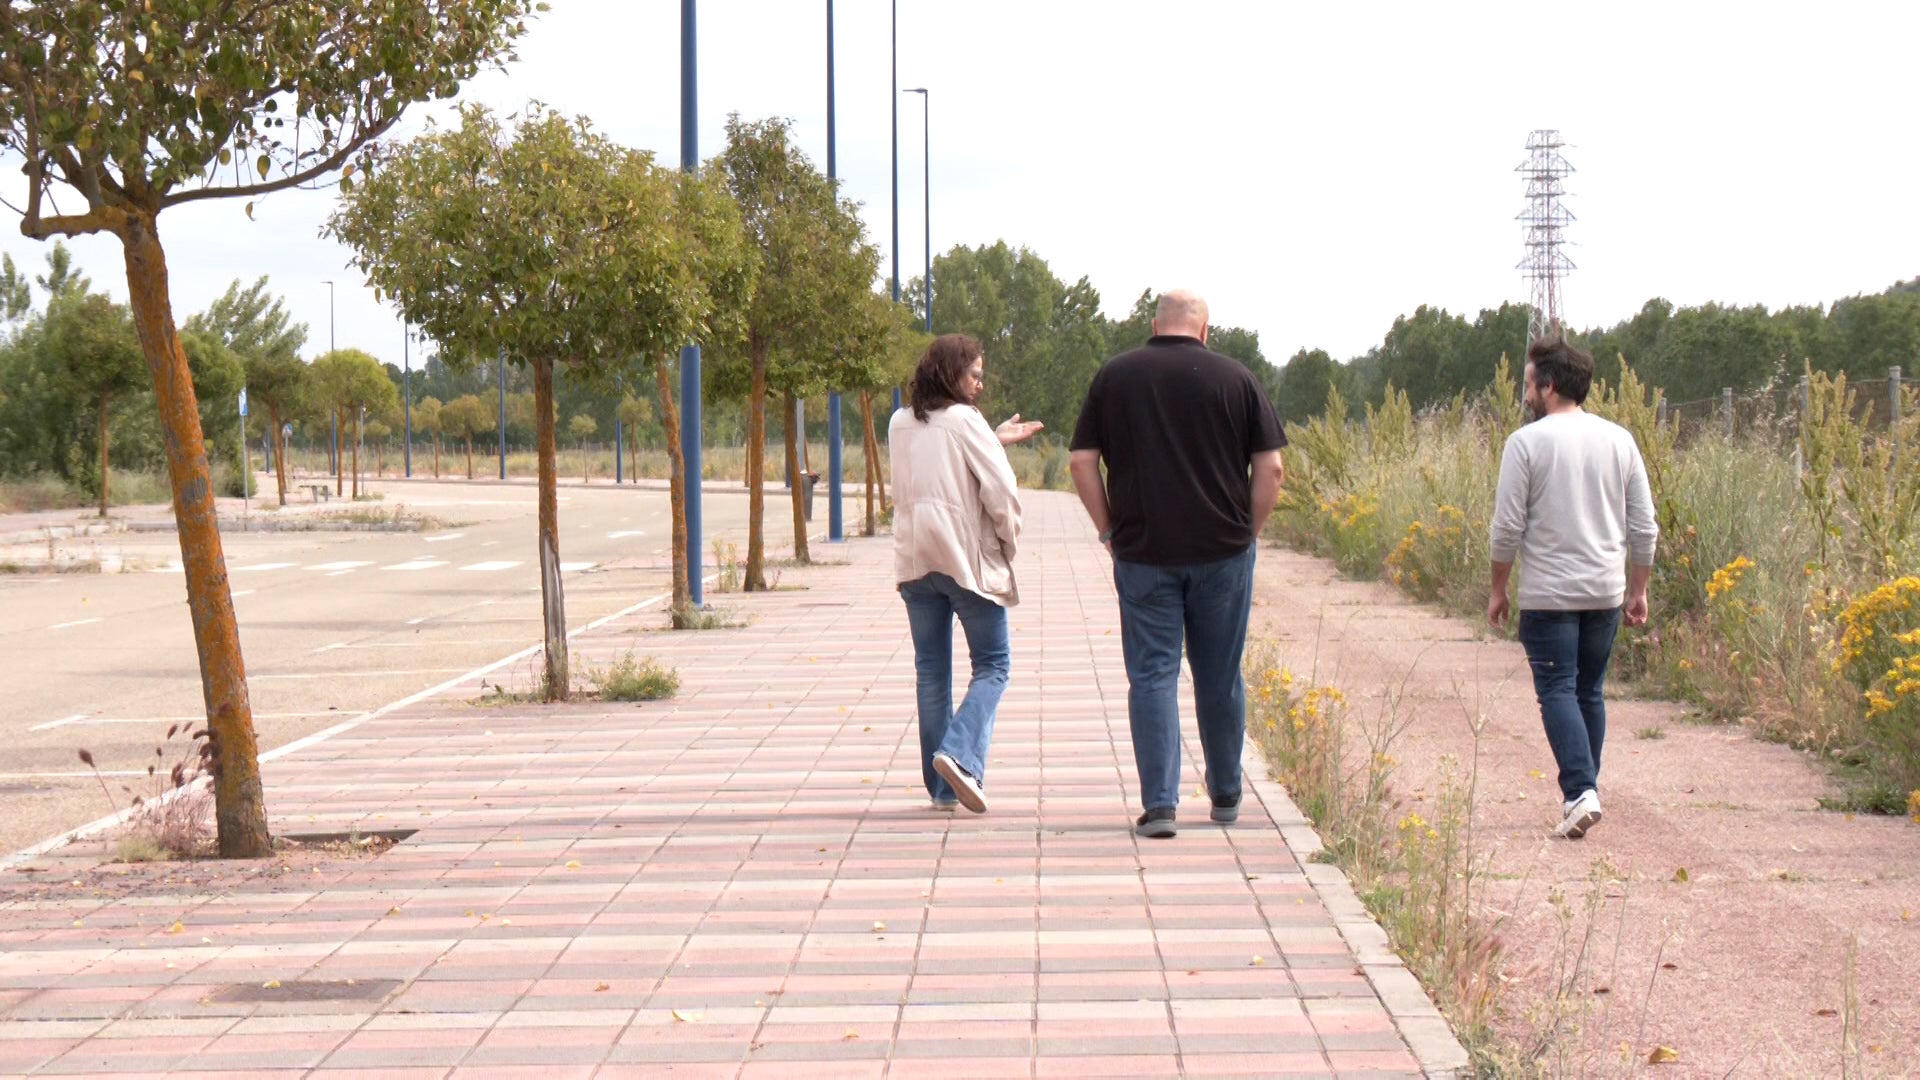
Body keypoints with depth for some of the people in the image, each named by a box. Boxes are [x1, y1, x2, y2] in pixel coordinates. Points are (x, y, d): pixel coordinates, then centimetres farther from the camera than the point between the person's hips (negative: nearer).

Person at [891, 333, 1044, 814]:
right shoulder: (965, 420, -9)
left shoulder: (899, 425, 11)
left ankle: (942, 785, 9)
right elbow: (1000, 492, -13)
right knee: (992, 665, 3)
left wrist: (996, 439, 29)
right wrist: (1009, 542, 2)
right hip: (967, 559, -6)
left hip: (914, 559, 6)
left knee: (931, 669, 9)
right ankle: (959, 753, -18)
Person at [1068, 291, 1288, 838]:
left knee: (1152, 675, 1)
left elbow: (1082, 461, 1)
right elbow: (1270, 467, 0)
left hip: (1143, 552, -1)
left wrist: (1108, 529, 8)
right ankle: (1225, 797, 24)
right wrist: (1248, 530, 9)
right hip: (1224, 552, 1)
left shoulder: (1114, 376, 3)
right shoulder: (1236, 378, 2)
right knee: (1220, 679, 12)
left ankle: (1159, 803, -8)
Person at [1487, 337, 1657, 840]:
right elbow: (1644, 528, 8)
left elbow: (1507, 528, -8)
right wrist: (1638, 590, 17)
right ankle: (1583, 792, 22)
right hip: (1605, 591, 5)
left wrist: (1498, 590, 4)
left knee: (1558, 691, -3)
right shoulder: (1619, 440, 6)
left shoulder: (1527, 442, -9)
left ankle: (1581, 792, -18)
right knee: (1590, 691, 15)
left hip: (1548, 594, -5)